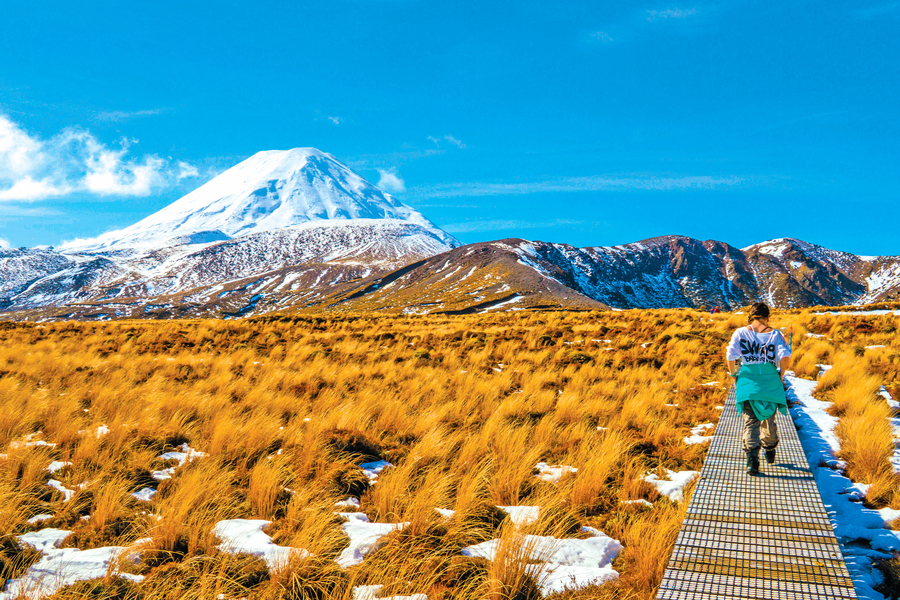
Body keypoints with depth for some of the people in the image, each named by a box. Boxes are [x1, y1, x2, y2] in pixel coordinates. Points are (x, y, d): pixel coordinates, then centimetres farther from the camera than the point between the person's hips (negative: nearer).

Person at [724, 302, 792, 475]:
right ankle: (770, 452, 38)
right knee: (769, 419, 20)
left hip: (748, 378, -1)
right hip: (770, 380, 1)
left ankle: (752, 458, -16)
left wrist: (733, 374, 7)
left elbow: (730, 355, -6)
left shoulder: (740, 332, 1)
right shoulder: (774, 334, 1)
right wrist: (781, 374, 4)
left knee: (750, 421, -1)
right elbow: (785, 356, -10)